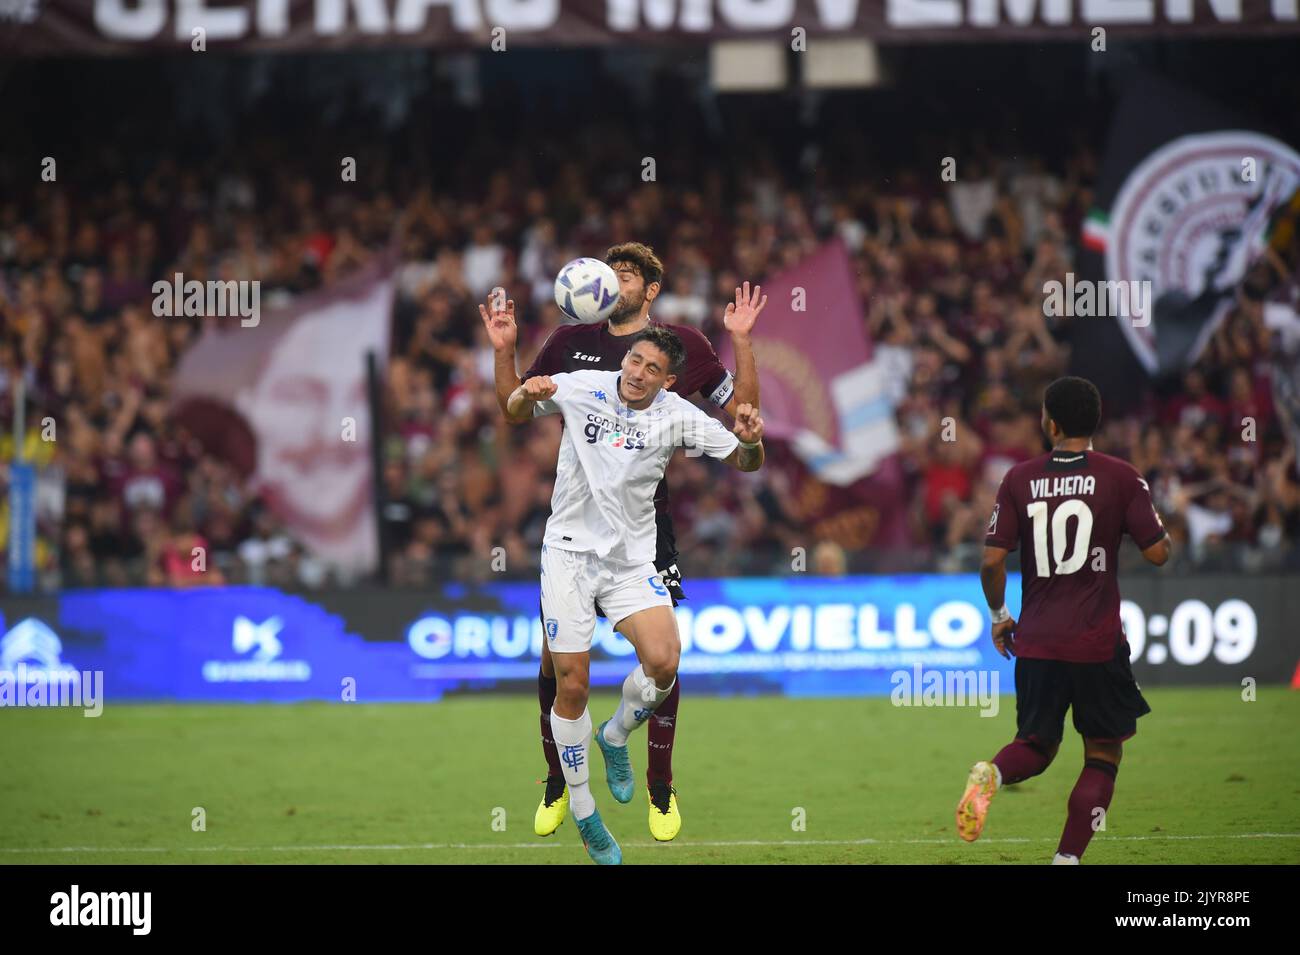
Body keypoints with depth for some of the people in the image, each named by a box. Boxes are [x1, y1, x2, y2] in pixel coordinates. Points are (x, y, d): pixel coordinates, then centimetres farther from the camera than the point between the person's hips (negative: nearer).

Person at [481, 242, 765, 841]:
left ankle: (660, 791, 11)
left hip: (646, 521, -2)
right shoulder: (570, 342, 10)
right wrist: (504, 350, 4)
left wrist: (741, 342, -6)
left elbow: (742, 408, 6)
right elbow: (515, 404, 19)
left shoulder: (681, 344, 3)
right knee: (555, 656, -2)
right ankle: (556, 783, 16)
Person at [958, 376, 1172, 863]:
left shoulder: (1020, 479, 1)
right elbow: (1157, 552, -5)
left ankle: (990, 773, -17)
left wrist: (999, 615, 14)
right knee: (1103, 753, 10)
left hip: (1036, 640, 2)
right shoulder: (1121, 477, -5)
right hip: (1099, 641, -2)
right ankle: (1067, 857, -2)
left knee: (1036, 745, 17)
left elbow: (992, 560, -2)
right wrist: (1158, 525, 17)